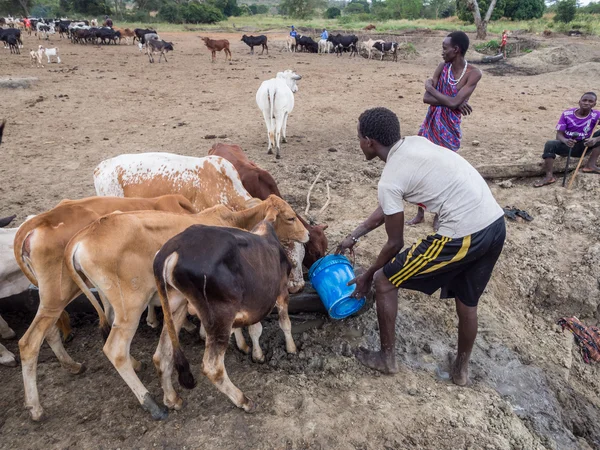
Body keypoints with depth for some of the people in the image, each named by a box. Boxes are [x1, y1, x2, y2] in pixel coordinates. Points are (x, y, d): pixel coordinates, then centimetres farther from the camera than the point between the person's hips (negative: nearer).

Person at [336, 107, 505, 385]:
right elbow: (387, 208, 24)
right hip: (496, 225, 9)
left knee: (384, 281, 9)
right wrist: (354, 235, 30)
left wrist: (367, 276, 17)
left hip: (464, 236, -9)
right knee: (467, 303, 28)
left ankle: (387, 359, 25)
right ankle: (461, 368, 48)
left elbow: (395, 244, 0)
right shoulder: (415, 143, 15)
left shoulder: (389, 181, -10)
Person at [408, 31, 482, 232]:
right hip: (430, 125, 4)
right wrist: (454, 103, -19)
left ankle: (439, 215, 25)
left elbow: (454, 102, -22)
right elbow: (426, 98, -9)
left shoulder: (473, 73, -12)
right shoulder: (442, 67, -1)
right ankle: (420, 213, 24)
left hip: (449, 129, -4)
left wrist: (431, 87, -12)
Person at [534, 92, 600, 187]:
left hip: (584, 146, 1)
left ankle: (590, 165, -19)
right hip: (568, 145, -1)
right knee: (550, 144, -29)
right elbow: (559, 135, -13)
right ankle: (549, 176, -35)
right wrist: (565, 141, -36)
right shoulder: (567, 114, -10)